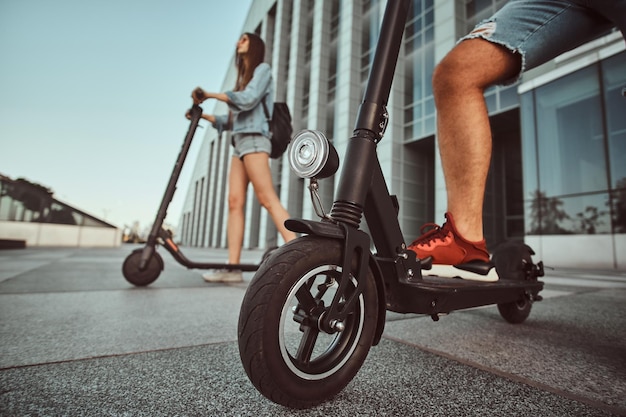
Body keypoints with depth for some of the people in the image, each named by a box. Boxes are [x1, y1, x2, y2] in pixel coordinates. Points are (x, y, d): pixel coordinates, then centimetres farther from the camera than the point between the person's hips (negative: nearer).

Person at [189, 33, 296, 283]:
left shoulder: (262, 69, 8)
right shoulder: (243, 78, 29)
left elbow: (249, 99, -12)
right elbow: (232, 120, 20)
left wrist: (210, 95, -7)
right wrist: (204, 116, 14)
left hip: (254, 139, -8)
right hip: (240, 142, 8)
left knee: (267, 199, -20)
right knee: (235, 202, -4)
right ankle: (233, 267, -6)